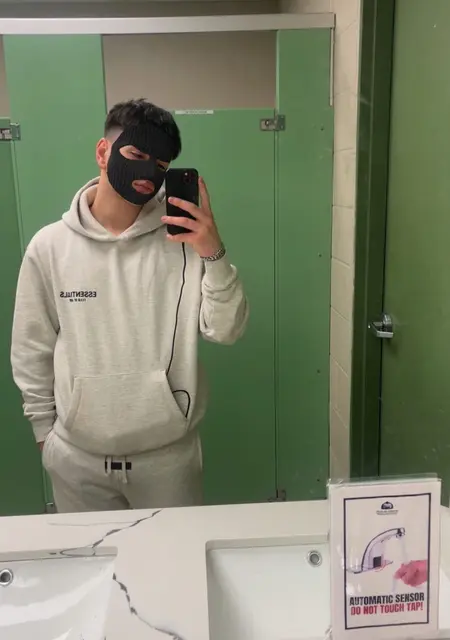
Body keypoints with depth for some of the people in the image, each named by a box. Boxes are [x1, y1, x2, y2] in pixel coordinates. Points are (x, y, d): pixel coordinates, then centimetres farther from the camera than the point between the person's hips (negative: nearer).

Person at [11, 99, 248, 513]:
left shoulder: (184, 241, -8)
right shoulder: (49, 246, -5)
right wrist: (45, 431, 6)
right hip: (77, 457, 1)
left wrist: (214, 255, -27)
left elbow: (227, 332, -13)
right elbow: (33, 351, 3)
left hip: (169, 453, 0)